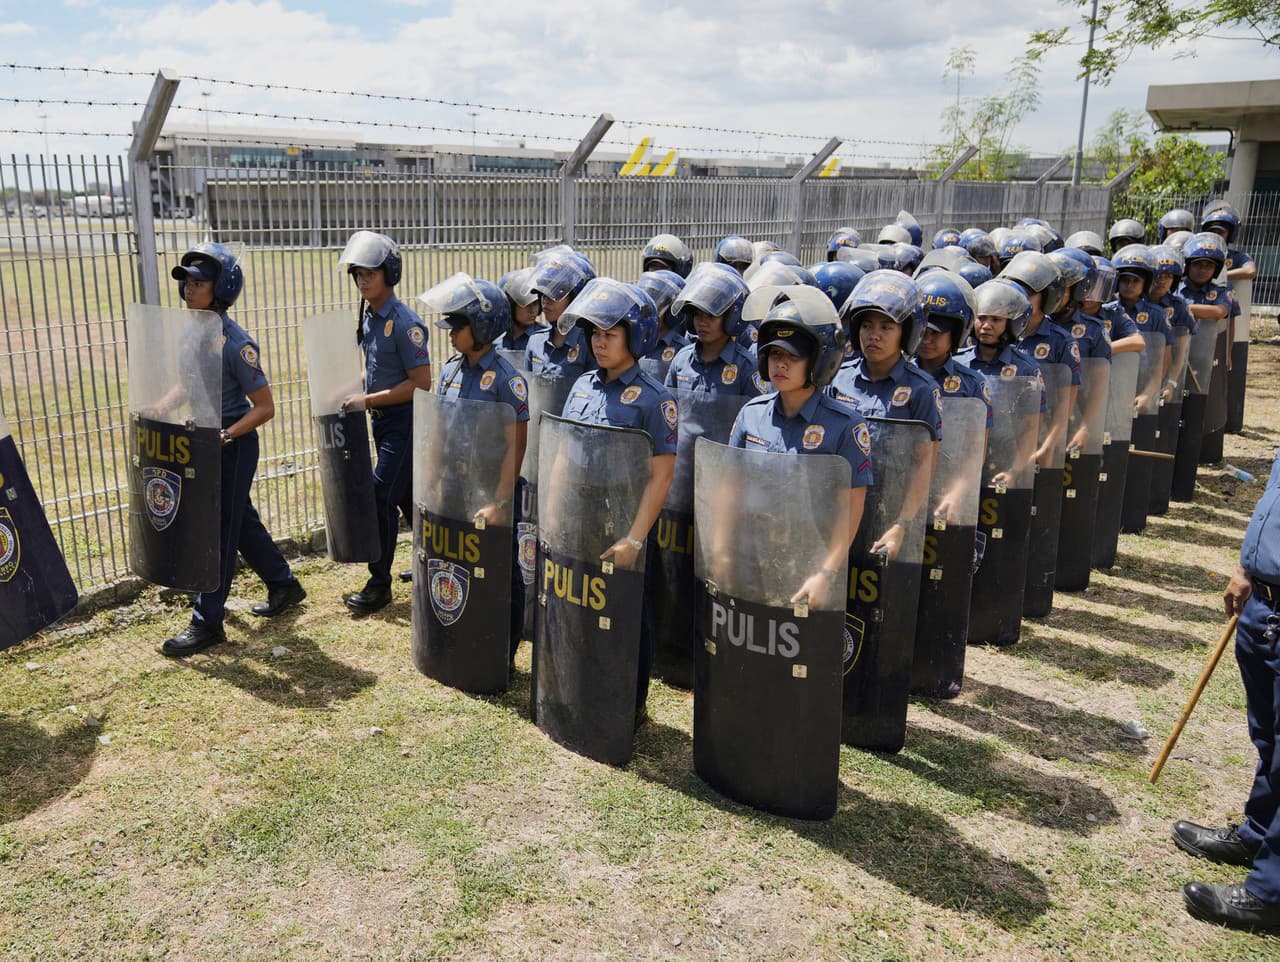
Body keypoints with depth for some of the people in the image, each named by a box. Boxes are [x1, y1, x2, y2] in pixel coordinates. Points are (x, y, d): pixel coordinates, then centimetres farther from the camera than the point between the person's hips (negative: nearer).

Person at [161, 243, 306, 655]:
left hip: (232, 446, -8)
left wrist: (225, 436, -25)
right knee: (241, 521, 18)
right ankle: (283, 584, 36)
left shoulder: (236, 343, -19)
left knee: (218, 530, 0)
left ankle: (207, 622, 10)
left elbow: (264, 407, -17)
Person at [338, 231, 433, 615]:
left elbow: (421, 383, -21)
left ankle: (379, 584, 4)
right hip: (381, 419, 9)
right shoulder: (368, 317, 8)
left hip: (404, 421, -9)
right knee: (407, 496, 17)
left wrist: (368, 401, -20)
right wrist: (355, 389, 5)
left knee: (380, 498, -7)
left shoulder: (404, 323, -19)